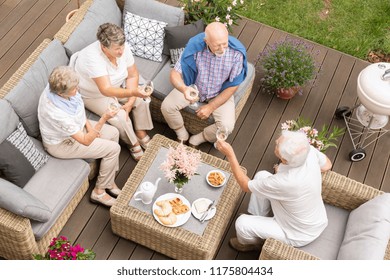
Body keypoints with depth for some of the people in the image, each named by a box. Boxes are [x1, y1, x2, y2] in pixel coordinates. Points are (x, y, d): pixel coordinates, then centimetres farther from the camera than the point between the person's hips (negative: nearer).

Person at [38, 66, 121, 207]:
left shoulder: (56, 86, -20)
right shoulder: (58, 113, -42)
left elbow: (78, 104, 3)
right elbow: (86, 141, -34)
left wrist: (88, 125, -4)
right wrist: (103, 119, -43)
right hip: (62, 143, -8)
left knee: (114, 133, 8)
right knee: (113, 148, -9)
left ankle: (109, 180, 22)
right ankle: (99, 191, 11)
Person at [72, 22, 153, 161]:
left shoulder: (123, 47, -22)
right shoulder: (93, 58, -40)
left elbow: (133, 75, -11)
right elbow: (106, 90, -47)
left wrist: (130, 101, -20)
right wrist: (132, 92, -61)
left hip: (116, 85, 6)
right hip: (93, 94, -6)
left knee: (141, 100, -10)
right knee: (120, 117, -21)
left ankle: (141, 133, 13)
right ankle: (132, 143, 7)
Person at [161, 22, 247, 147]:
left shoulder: (237, 52, -29)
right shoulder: (195, 46, -29)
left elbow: (233, 86, -17)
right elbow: (175, 73, -22)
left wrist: (211, 107, -16)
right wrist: (183, 88, -46)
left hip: (220, 93, -1)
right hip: (193, 86, 1)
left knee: (227, 126, -23)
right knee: (167, 106, -17)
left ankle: (197, 139, 7)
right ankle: (182, 134, 12)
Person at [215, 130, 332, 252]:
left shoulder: (284, 182, -41)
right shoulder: (309, 150, -25)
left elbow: (246, 186, -23)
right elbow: (327, 165, 1)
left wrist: (230, 154, -21)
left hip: (300, 235, -6)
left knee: (242, 223, -6)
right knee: (261, 176, 6)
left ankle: (253, 242, 30)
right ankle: (258, 219, 30)